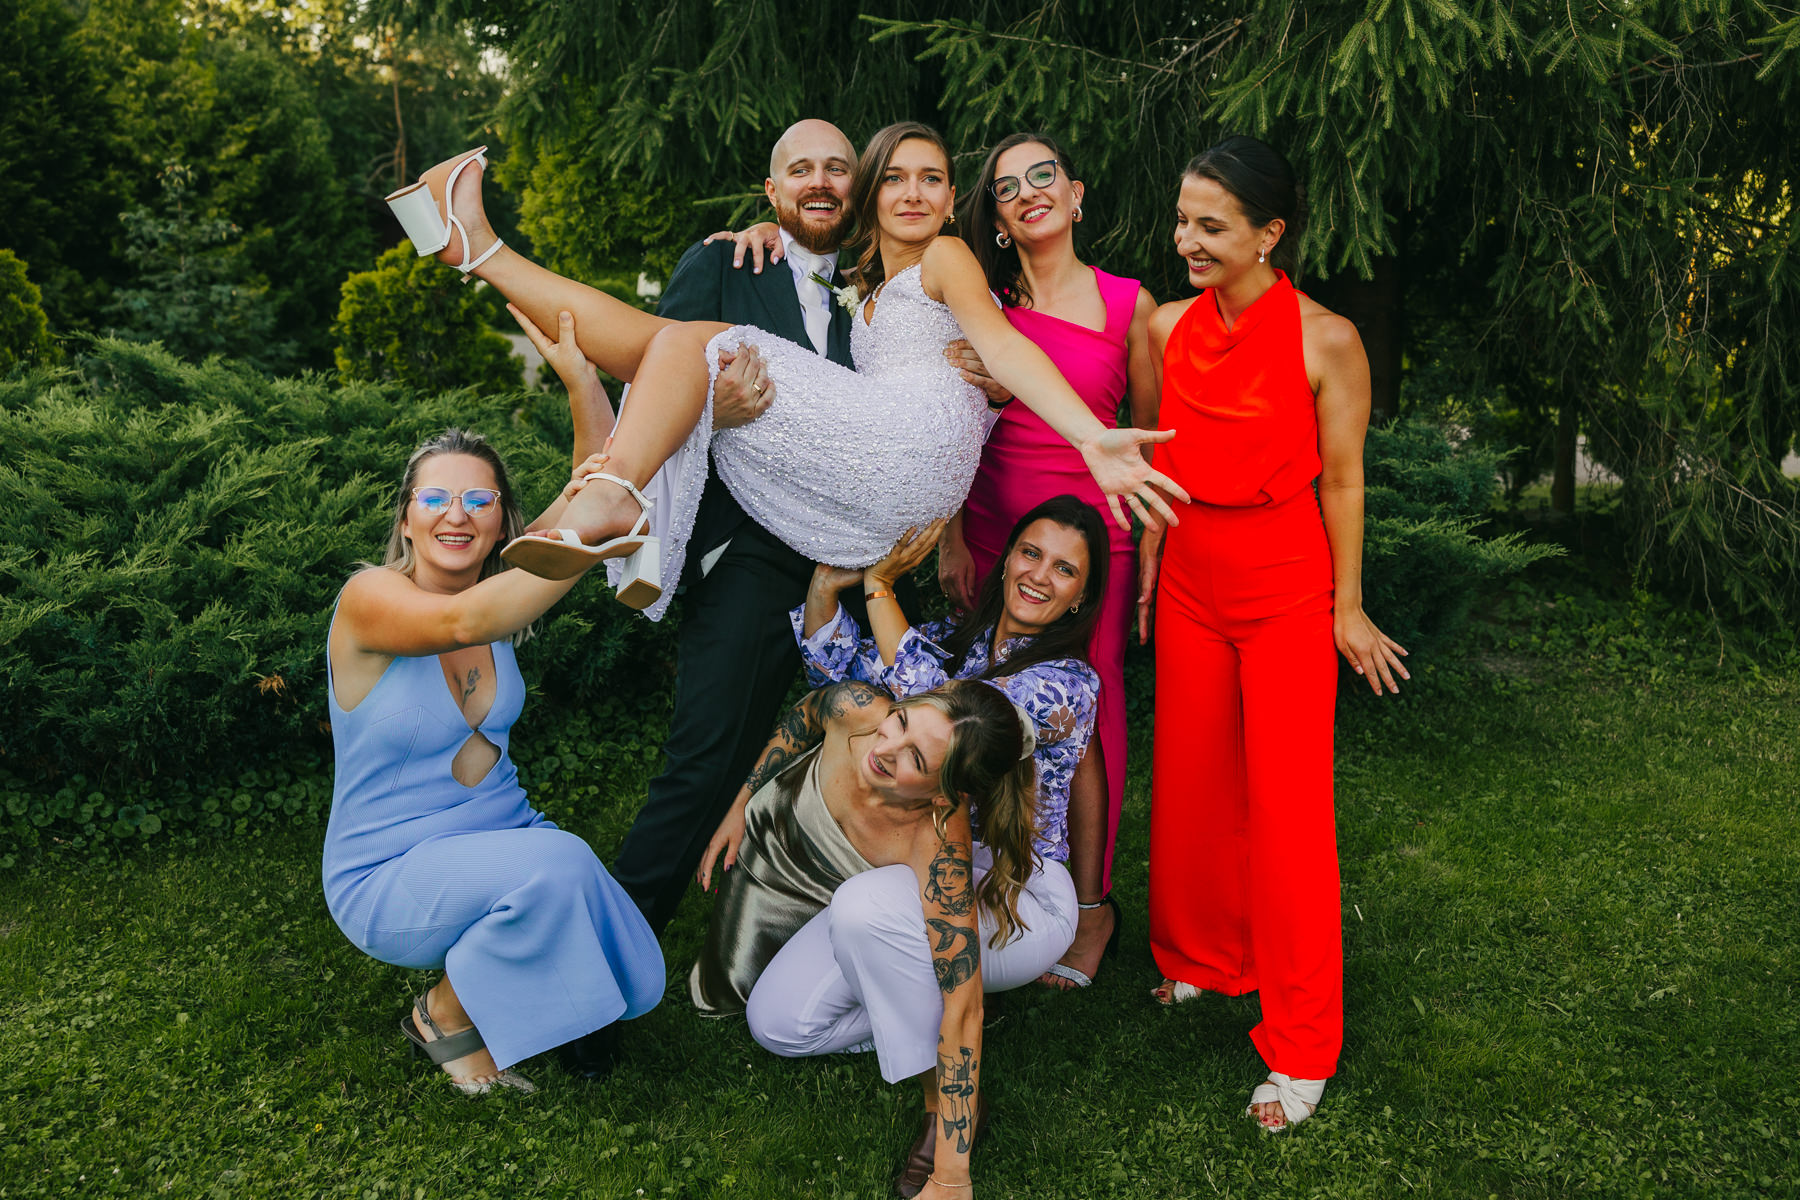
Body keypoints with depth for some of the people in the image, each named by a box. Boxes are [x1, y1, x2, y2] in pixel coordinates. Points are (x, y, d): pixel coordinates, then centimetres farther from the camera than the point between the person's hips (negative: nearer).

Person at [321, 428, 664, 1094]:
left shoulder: (502, 589, -1)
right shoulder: (370, 597, -19)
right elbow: (463, 623, -41)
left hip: (507, 833, 5)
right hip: (388, 877, -5)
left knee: (633, 982, -14)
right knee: (558, 861, -33)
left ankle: (483, 976, 17)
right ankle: (443, 1014, -4)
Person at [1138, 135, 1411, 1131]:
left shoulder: (1325, 340, -15)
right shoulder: (1168, 328, -1)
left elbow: (1341, 480, -8)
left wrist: (1347, 608, -3)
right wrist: (1144, 572, 11)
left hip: (1287, 591, -4)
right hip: (1191, 582, 4)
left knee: (1286, 805, -2)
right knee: (1190, 781, 13)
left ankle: (1301, 1045, 13)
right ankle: (1199, 957, 38)